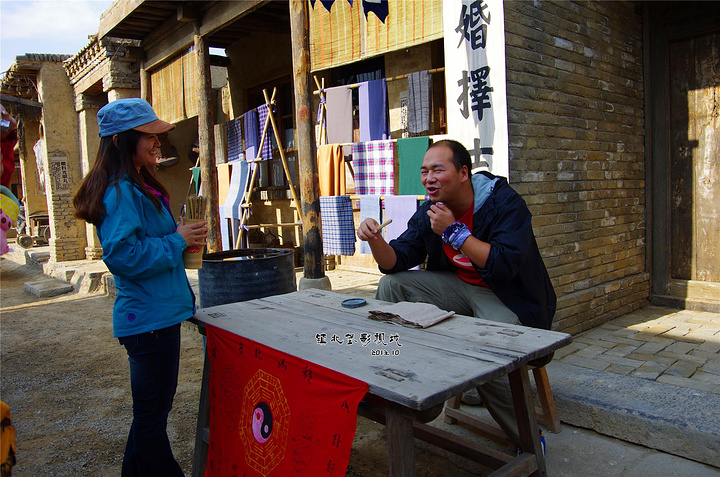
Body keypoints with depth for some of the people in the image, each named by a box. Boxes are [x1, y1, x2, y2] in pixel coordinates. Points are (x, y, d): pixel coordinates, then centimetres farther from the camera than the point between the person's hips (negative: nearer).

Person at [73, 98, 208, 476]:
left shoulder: (138, 187, 14)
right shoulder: (120, 192, -17)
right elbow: (122, 256, -25)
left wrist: (182, 235, 8)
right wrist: (177, 240, -17)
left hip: (157, 314, 11)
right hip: (149, 319, -11)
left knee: (152, 408, 22)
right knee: (152, 413, 2)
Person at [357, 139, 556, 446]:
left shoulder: (504, 202, -19)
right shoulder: (429, 211, 0)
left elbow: (505, 265, -30)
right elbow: (395, 262, -2)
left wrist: (454, 231, -28)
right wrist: (375, 239, -24)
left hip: (506, 298, -6)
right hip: (459, 287, 7)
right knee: (391, 285, -7)